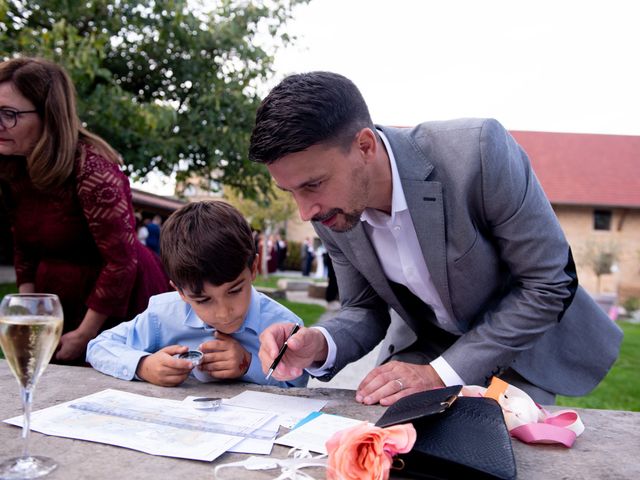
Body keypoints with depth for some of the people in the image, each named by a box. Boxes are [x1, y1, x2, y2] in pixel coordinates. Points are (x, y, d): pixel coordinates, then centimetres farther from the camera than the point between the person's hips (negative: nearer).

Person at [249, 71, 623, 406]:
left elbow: (549, 284, -23)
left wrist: (442, 373, -26)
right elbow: (365, 309, -3)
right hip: (425, 344, 4)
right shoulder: (331, 214, -16)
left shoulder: (478, 149, -32)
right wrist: (320, 347, -25)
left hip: (524, 343, -3)